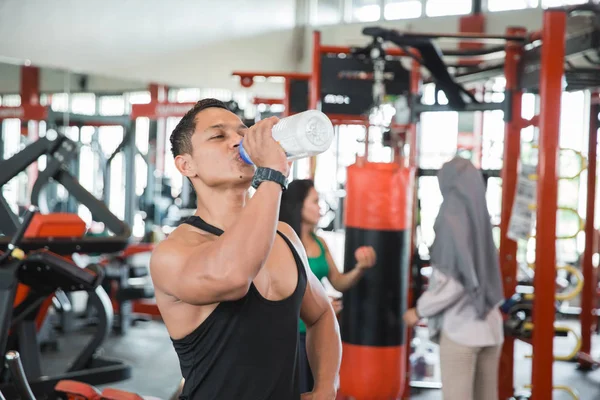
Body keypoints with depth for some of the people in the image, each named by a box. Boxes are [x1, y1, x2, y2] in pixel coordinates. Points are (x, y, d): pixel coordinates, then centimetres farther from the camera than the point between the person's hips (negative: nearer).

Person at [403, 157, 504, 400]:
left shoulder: (452, 218, -13)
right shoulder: (480, 217, 7)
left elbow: (451, 282, -16)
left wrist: (420, 310, -5)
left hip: (460, 327, -7)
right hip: (489, 325, 7)